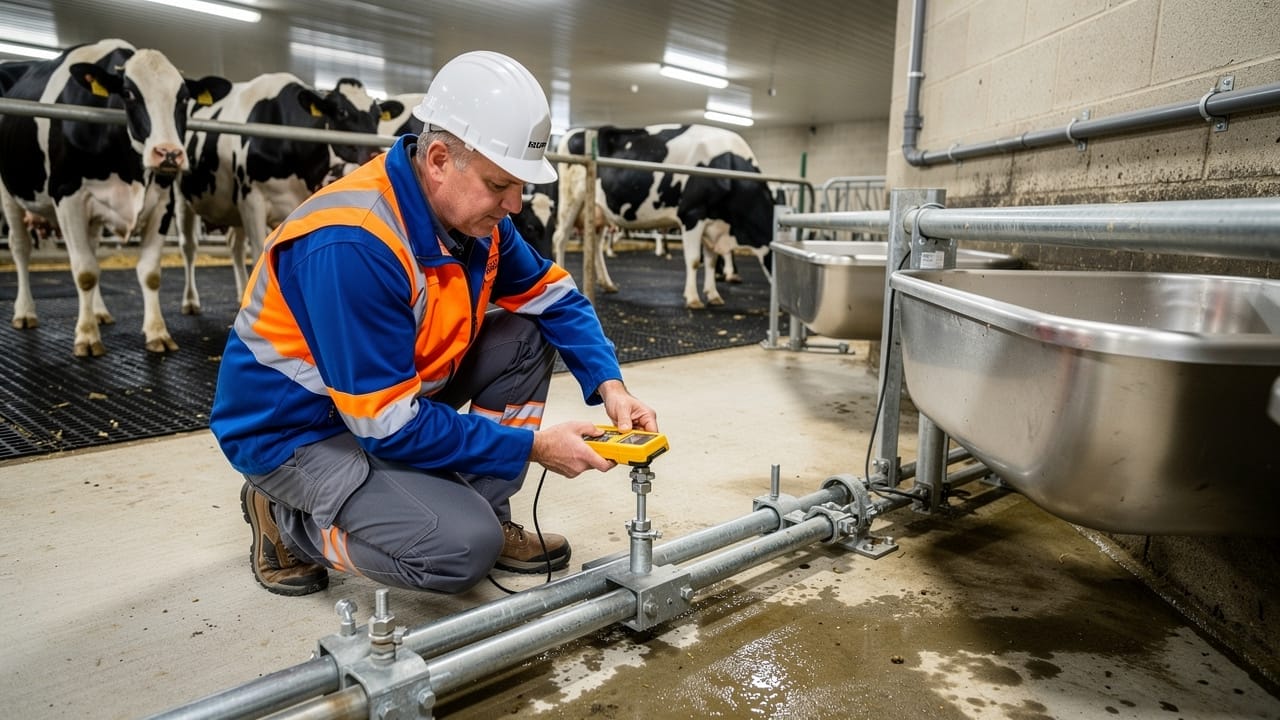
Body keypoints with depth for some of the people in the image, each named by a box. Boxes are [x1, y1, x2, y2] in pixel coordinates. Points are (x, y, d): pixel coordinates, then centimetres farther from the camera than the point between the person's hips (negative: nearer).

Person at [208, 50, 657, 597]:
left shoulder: (472, 213, -8)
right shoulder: (352, 245, -33)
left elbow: (553, 296, 3)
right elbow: (389, 424, -29)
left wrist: (608, 384, -13)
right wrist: (532, 446, -24)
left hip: (396, 390, 8)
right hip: (298, 427, -8)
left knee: (525, 336, -4)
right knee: (463, 548, -25)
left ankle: (480, 514, 4)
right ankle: (286, 517, 0)